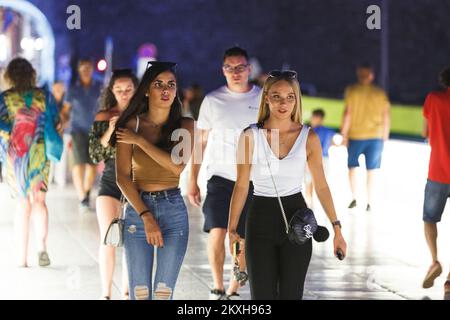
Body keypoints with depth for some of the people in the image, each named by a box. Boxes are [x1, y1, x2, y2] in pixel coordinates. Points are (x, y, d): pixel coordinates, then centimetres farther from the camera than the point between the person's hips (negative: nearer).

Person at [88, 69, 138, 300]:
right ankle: (105, 293, 1)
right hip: (110, 181, 0)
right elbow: (95, 155, -3)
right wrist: (110, 131, -15)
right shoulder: (103, 118, 0)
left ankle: (126, 291, 16)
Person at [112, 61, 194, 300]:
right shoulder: (131, 125, 1)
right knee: (139, 292, -2)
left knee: (163, 292, -1)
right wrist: (146, 216, -12)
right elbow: (123, 177, -4)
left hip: (173, 211, 0)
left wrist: (140, 140, -11)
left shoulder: (185, 126, 3)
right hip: (137, 208, 0)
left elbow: (177, 165, -14)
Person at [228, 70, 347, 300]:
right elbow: (241, 185, -1)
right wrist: (232, 227, -8)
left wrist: (337, 229, -2)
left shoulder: (308, 138, -2)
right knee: (262, 297, 1)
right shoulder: (250, 136, -5)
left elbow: (321, 186, 3)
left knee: (291, 295, 3)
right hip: (261, 220, -1)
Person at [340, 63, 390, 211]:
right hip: (376, 135, 1)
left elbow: (348, 113, -9)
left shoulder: (352, 91, -5)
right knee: (371, 171, 7)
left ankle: (354, 198, 4)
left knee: (352, 167, 15)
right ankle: (369, 202, 4)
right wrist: (385, 135, 12)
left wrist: (344, 134, -4)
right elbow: (386, 115, 2)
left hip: (355, 135, -1)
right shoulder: (380, 93, 2)